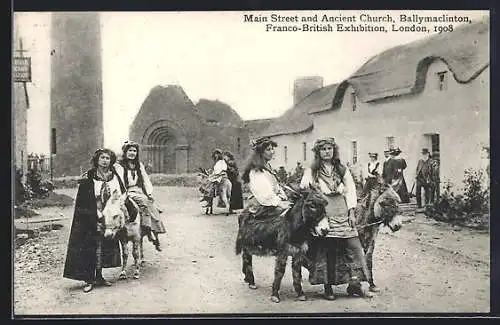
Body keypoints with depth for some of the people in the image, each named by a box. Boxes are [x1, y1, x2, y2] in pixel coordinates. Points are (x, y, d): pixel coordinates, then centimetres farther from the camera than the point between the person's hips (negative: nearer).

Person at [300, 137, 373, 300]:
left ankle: (355, 284, 1)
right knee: (326, 249, -4)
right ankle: (328, 286, 6)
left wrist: (351, 212, 3)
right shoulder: (312, 171, 8)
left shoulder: (342, 170, 14)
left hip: (343, 213, 3)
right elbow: (304, 190, 2)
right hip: (323, 213, -3)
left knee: (353, 246, -4)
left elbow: (350, 190, 11)